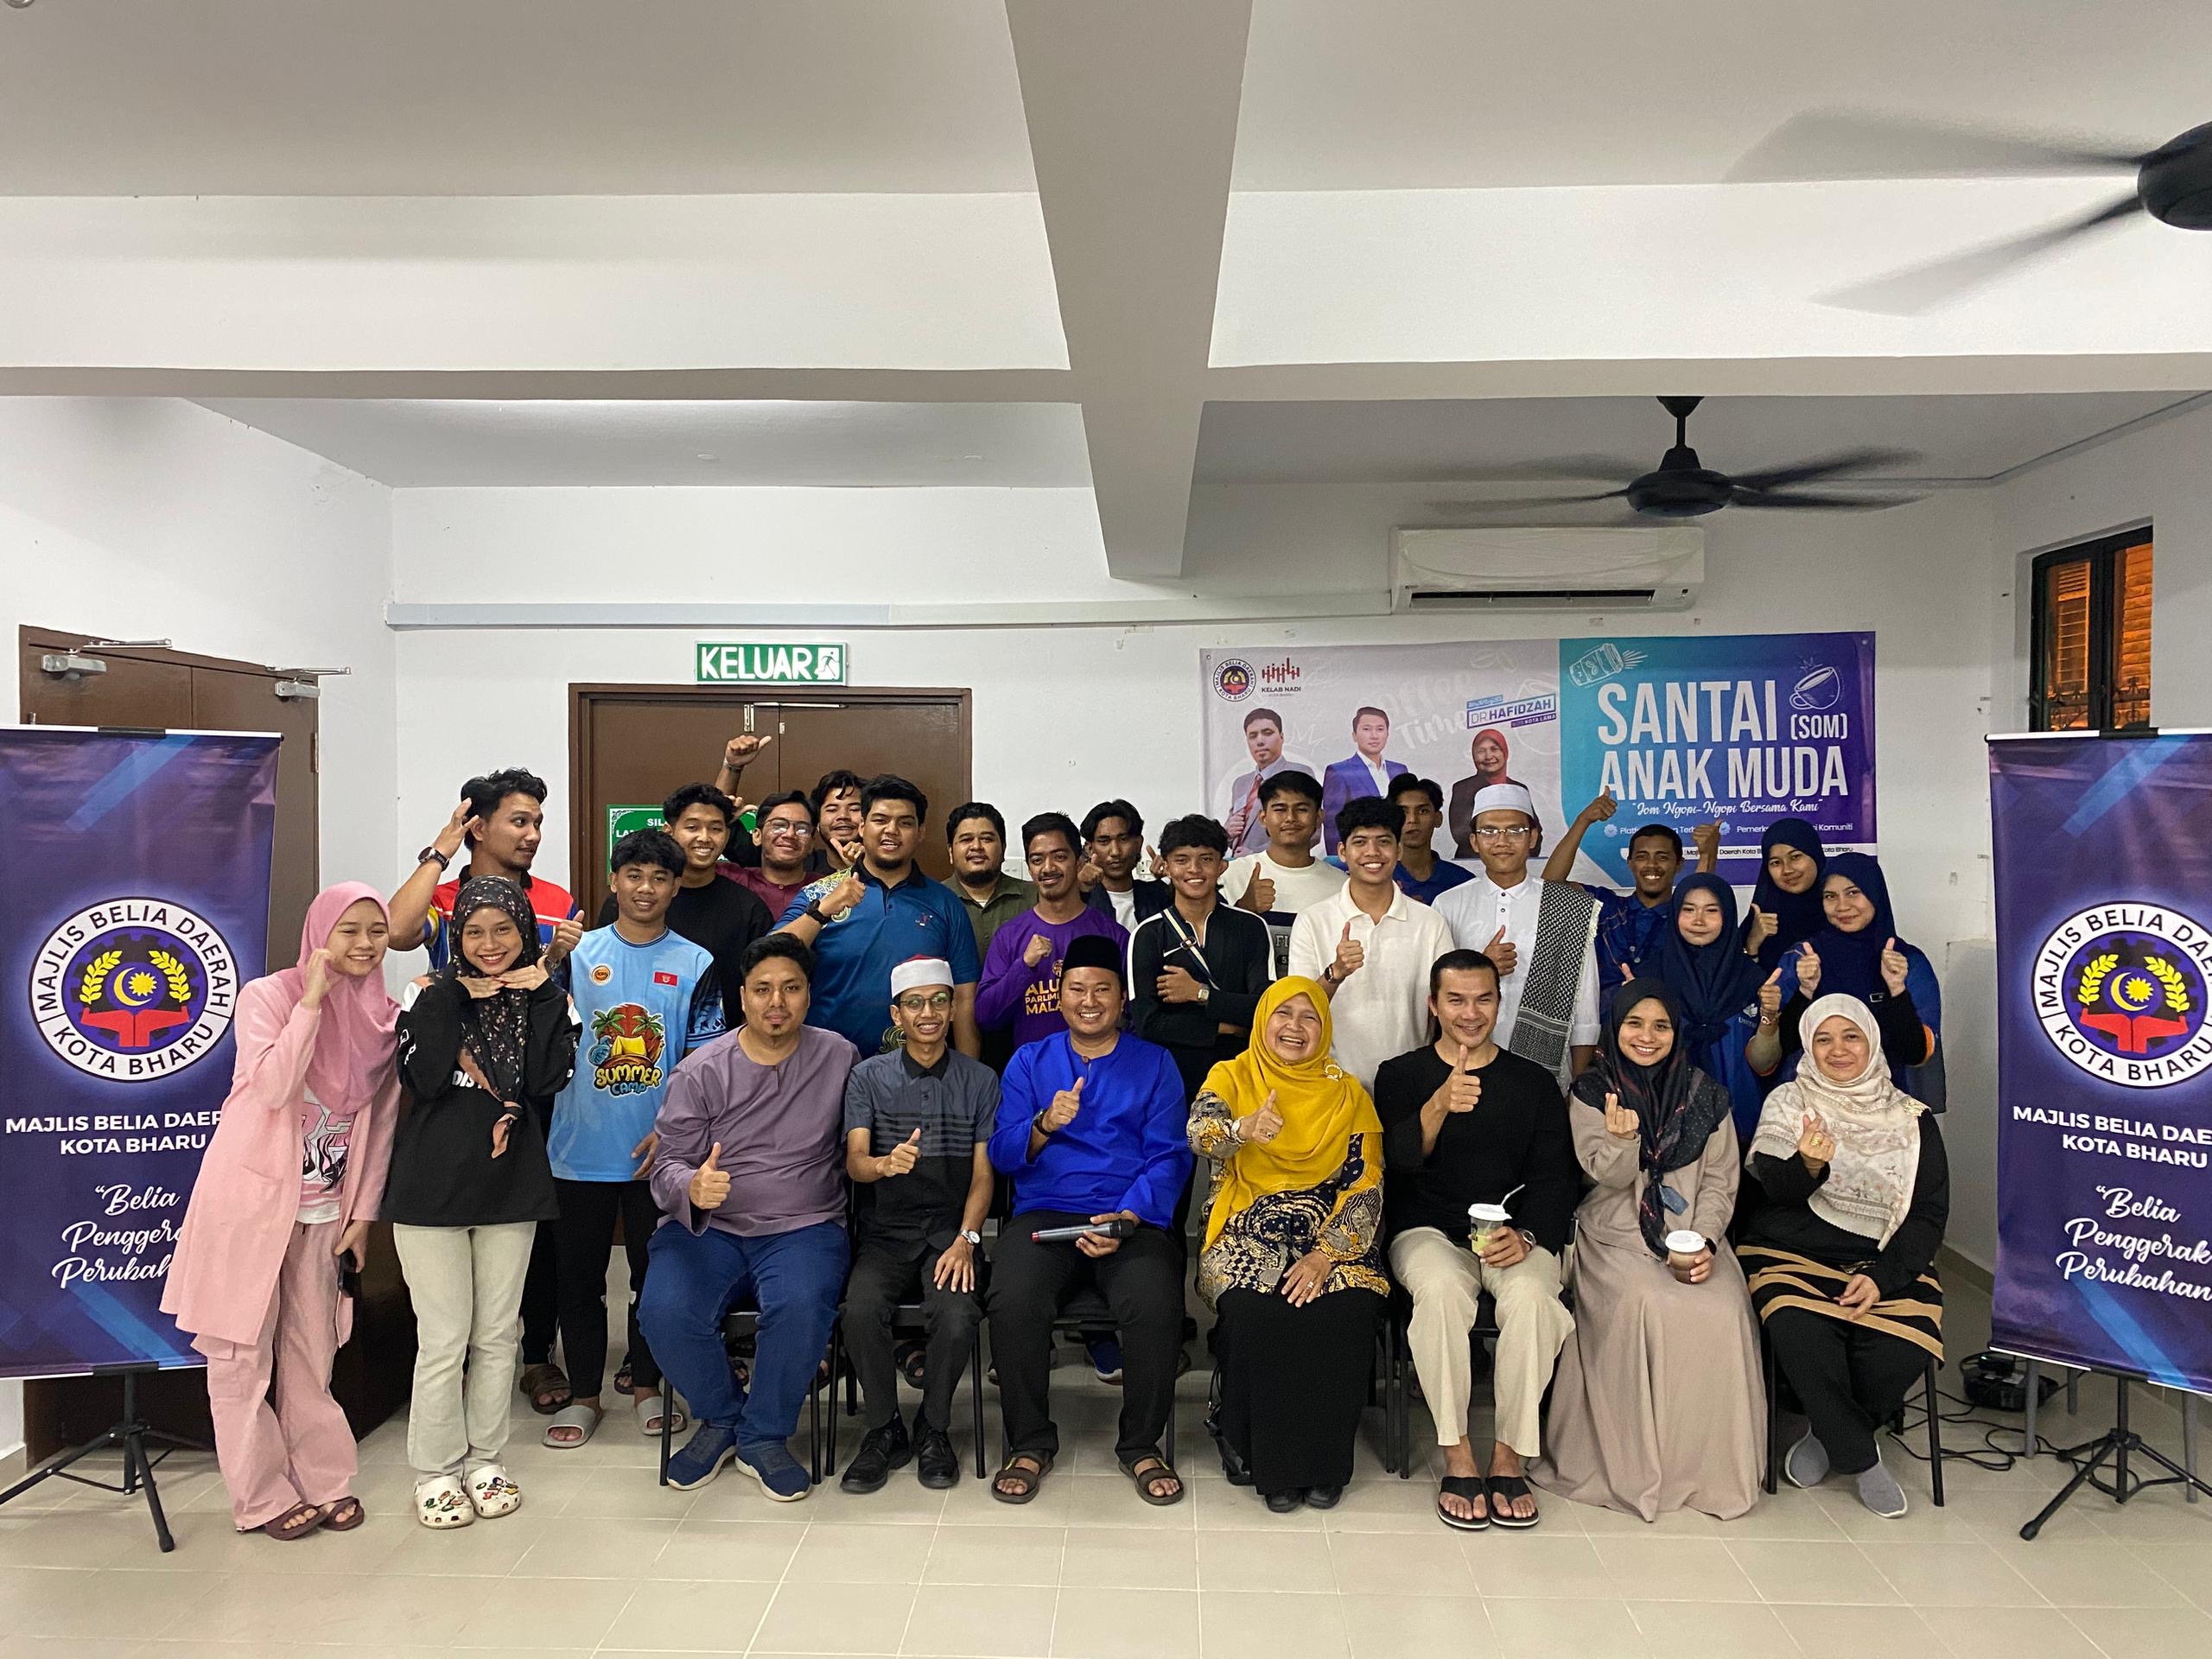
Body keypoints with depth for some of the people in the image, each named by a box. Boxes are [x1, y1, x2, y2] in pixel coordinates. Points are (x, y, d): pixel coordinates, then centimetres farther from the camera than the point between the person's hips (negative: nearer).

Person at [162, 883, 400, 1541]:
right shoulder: (268, 996, -10)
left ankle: (325, 1480, 22)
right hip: (249, 1196, -4)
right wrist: (312, 1001, -23)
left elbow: (382, 1122, 7)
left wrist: (362, 1211, 6)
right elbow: (272, 1086, -24)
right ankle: (262, 1497, 15)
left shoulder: (384, 1017, 4)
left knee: (311, 1353, 11)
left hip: (322, 1208, 4)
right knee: (242, 1352, 4)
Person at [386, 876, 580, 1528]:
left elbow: (550, 1077, -12)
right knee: (444, 1339, 2)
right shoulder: (432, 993, -1)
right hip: (431, 1187, -2)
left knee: (497, 1334, 11)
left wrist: (541, 995, -13)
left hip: (511, 1187, 2)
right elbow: (423, 1077, -16)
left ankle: (484, 1460, 25)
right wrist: (455, 997, -15)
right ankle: (435, 1471, 17)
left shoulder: (546, 997, 4)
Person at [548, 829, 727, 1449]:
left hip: (658, 1149, 0)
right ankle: (583, 1394, 22)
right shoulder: (578, 953, 3)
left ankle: (647, 1386, 27)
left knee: (655, 1270, 11)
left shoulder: (695, 965, 1)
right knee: (579, 1274, 8)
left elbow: (701, 1059, 0)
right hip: (582, 1145, 1)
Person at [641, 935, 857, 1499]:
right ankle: (722, 1417, 6)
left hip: (804, 1227, -1)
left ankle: (764, 1436, -3)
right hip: (707, 1226, 1)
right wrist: (692, 1188, -24)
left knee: (800, 1305, -32)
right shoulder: (701, 1071, 1)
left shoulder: (838, 1058, 4)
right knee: (664, 1311, -26)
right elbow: (668, 1165, -2)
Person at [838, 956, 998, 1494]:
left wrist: (965, 1239, -12)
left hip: (950, 1231, 0)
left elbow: (983, 1173, 4)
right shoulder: (869, 1076, 6)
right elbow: (855, 1162, -5)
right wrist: (887, 1163, -30)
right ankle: (885, 1429, -4)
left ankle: (934, 1429, 0)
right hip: (884, 1233, 0)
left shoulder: (979, 1080, 7)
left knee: (957, 1316, -29)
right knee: (860, 1311, -29)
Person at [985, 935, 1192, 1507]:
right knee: (1013, 1303, -30)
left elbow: (1168, 1156, 4)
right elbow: (1003, 1154, 7)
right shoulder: (1029, 1062, 16)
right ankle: (1030, 1443, -5)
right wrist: (1045, 1124, -15)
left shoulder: (1154, 1064, 13)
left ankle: (1141, 1445, -5)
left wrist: (1129, 1217, -14)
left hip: (1132, 1219, -1)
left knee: (1156, 1306, -31)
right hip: (1044, 1214, 1)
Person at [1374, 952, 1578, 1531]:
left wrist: (1526, 1234, -13)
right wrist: (1439, 1105, -26)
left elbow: (1556, 1176, 6)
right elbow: (1396, 1162, -7)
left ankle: (1509, 1456, -15)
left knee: (1532, 1295, -32)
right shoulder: (1400, 1075, 9)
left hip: (1516, 1235, 1)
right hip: (1429, 1231, -1)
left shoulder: (1535, 1082, 14)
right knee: (1441, 1289, -34)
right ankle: (1457, 1457, -21)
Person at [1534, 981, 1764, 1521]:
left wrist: (1704, 1243, -9)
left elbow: (1720, 1181, 6)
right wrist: (1623, 1138, -28)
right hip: (1616, 1236, -2)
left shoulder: (1706, 1096, 8)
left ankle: (1710, 1466, -7)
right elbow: (1610, 1176, -6)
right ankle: (1635, 1462, -15)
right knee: (1647, 1306, -30)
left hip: (1692, 1237, 2)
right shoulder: (1591, 1091, 2)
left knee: (1721, 1313, -26)